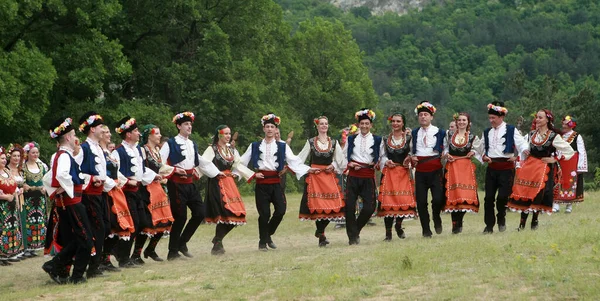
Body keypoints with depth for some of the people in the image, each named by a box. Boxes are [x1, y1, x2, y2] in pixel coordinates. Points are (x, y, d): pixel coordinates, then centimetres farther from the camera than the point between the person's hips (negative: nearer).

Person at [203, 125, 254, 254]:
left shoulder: (231, 150, 16)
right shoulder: (212, 149, -5)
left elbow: (238, 166, 21)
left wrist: (253, 175, 17)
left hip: (229, 183, 7)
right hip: (217, 183, -7)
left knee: (235, 214, -1)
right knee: (225, 213, -16)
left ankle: (218, 239, 19)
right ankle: (217, 245, -4)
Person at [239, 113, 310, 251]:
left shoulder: (282, 147, 9)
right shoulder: (254, 146, 8)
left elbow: (294, 161, 0)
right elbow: (242, 162, 8)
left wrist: (308, 169, -12)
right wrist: (252, 174, -3)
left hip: (276, 182, 1)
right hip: (261, 183, -1)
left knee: (281, 210, -10)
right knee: (264, 213, -5)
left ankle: (268, 235, 15)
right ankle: (263, 241, 12)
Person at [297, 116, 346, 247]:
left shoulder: (334, 143, 10)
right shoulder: (311, 142, 5)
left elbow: (341, 160, 16)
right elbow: (300, 159, 6)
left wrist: (333, 166, 1)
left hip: (329, 176, 2)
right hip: (314, 176, -2)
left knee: (331, 206, -7)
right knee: (317, 206, -8)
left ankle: (320, 231, 14)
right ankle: (321, 235, 4)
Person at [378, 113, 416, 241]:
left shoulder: (408, 138, 5)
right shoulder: (386, 139, 10)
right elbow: (383, 155, 13)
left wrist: (408, 161, -16)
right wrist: (386, 162, -7)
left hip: (404, 172, -1)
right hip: (389, 172, 1)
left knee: (404, 200, -5)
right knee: (388, 201, -6)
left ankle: (398, 225, 22)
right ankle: (388, 232, 0)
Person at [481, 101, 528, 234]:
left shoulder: (511, 130, -2)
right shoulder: (487, 132, 14)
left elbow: (523, 145, -8)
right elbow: (484, 149, 23)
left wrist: (517, 156, -26)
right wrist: (484, 156, 2)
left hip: (506, 167, -4)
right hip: (491, 167, 4)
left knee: (503, 196, -9)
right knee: (489, 197, 0)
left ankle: (501, 219, 16)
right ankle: (489, 225, 6)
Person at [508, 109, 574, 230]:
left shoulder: (554, 136, -5)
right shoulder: (531, 134, 11)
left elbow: (570, 151, -4)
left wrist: (554, 159, -7)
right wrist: (525, 151, 9)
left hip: (544, 168, -5)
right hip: (529, 165, 5)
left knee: (538, 194, -12)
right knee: (524, 193, -2)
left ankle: (534, 220, 3)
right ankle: (522, 222, 4)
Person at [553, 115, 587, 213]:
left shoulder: (577, 137, -4)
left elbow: (582, 152, -6)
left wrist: (580, 166, -11)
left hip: (572, 164, -4)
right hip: (560, 164, 4)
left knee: (571, 184, 0)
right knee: (558, 183, -2)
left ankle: (569, 205, 9)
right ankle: (556, 205, -1)